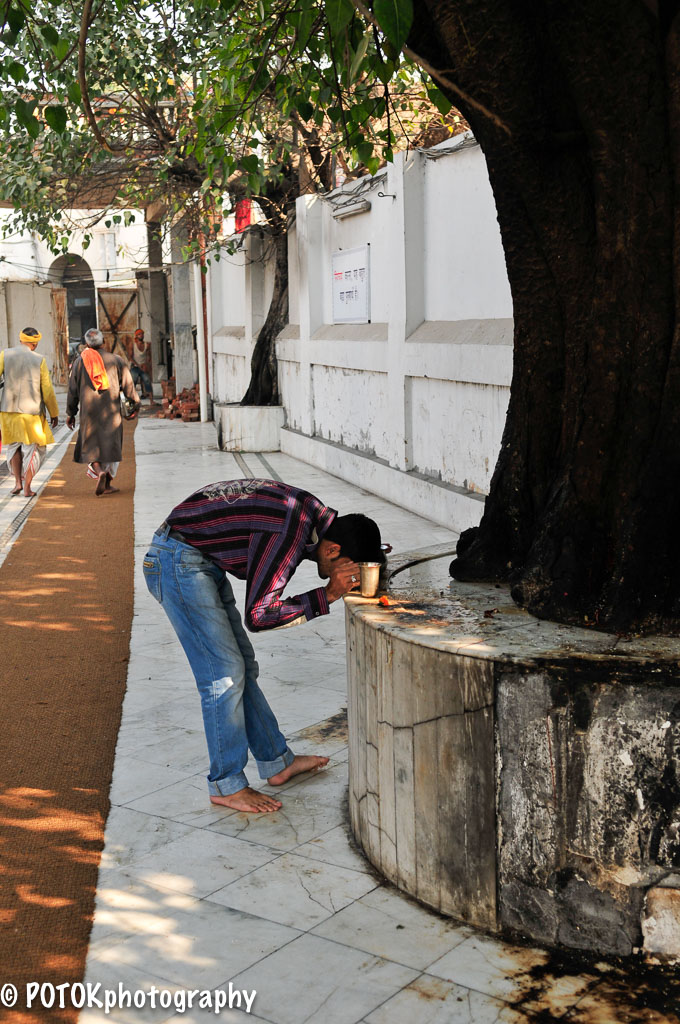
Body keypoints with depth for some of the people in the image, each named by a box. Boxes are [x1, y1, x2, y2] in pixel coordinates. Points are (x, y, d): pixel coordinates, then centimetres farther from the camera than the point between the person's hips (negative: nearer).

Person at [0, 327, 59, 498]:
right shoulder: (39, 360, -4)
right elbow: (47, 390, -3)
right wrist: (54, 414, 8)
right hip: (32, 412, -2)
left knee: (14, 445, 23)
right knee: (33, 450, 11)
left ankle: (18, 481, 14)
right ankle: (27, 488, 5)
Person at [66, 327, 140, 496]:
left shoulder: (79, 362, 1)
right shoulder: (115, 360, -1)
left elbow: (73, 390, 4)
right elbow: (127, 384, 2)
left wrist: (70, 413, 12)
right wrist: (135, 402, 17)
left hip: (88, 409, 0)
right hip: (111, 410, 0)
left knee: (90, 445, 8)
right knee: (111, 445, 9)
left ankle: (99, 472, -19)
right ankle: (107, 484, 7)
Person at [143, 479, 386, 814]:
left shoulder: (316, 515, -3)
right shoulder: (286, 533, -29)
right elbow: (259, 615, -26)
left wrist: (367, 557, 2)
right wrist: (328, 595, -22)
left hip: (204, 561, 10)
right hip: (178, 559, -9)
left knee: (243, 665, 13)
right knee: (224, 673, -8)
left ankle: (277, 763, 22)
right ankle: (226, 785, 3)